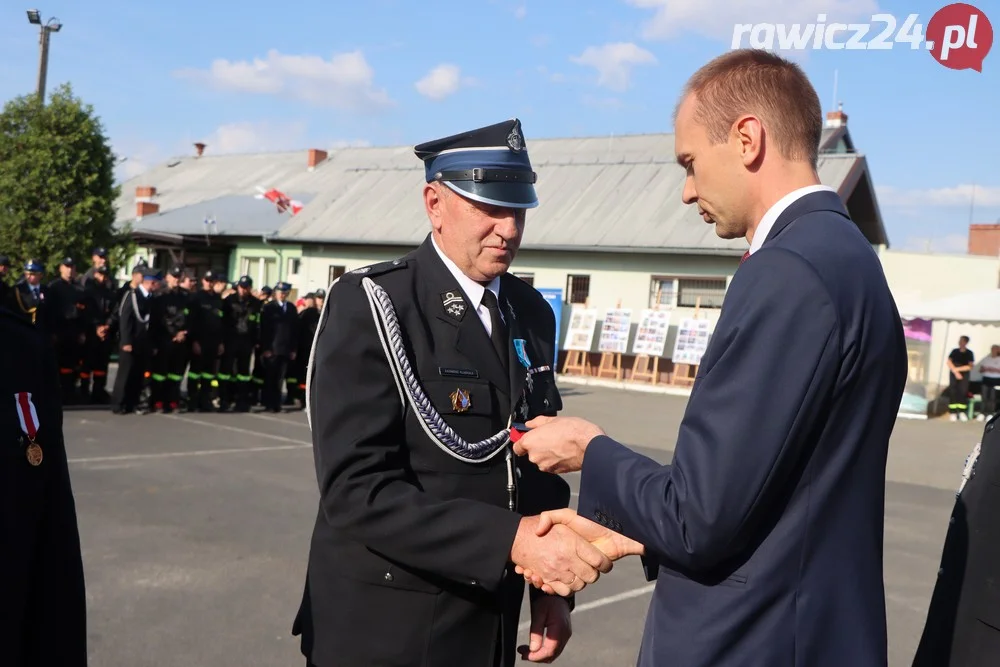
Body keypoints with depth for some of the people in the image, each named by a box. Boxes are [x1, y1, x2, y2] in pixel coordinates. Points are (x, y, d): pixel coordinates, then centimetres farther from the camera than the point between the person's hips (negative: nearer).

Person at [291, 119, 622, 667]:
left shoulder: (532, 313, 4)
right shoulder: (368, 305, -16)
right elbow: (357, 491, -24)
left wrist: (552, 583, 1)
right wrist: (511, 540, -29)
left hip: (492, 623, 6)